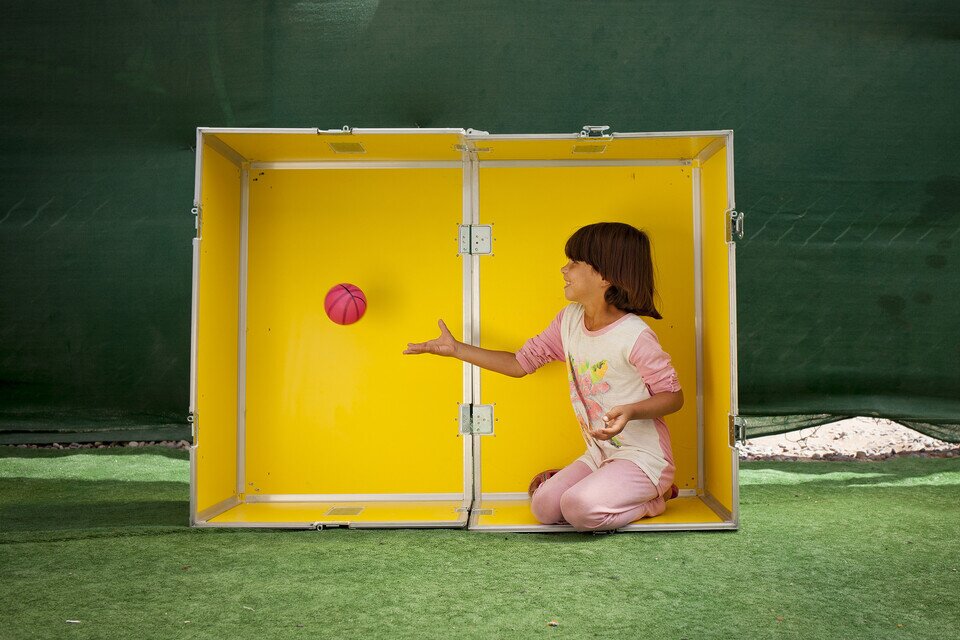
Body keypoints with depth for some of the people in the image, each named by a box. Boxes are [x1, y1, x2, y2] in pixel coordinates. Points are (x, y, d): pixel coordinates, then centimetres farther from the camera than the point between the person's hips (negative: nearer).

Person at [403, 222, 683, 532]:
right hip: (599, 454, 7)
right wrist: (456, 349, 6)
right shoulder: (568, 320, 1)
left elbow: (673, 395, -13)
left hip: (643, 457, -6)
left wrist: (630, 411, -32)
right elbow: (521, 363, 8)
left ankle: (652, 500, 2)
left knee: (580, 508, -27)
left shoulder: (635, 336, -20)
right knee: (544, 507, -9)